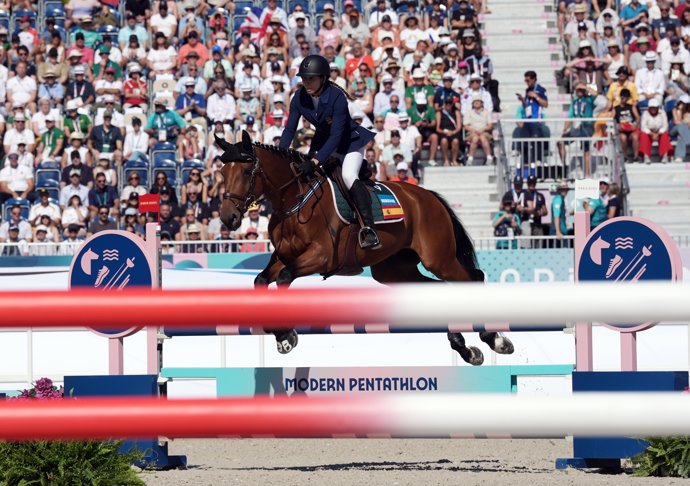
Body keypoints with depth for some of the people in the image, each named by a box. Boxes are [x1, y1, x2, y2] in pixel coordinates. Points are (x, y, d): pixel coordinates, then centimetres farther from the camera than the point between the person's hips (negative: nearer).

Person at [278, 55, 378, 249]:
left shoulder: (337, 97, -31)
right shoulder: (300, 98, -14)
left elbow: (336, 136, -34)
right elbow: (290, 129, -8)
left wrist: (315, 161, -42)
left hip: (350, 141, -7)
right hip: (323, 141, 7)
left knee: (349, 175, -29)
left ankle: (369, 227, -39)